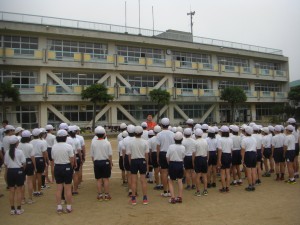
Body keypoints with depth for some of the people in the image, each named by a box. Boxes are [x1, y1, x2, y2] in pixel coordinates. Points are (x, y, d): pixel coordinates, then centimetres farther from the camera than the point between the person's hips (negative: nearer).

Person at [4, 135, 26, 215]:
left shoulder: (7, 153, -2)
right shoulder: (19, 152, -12)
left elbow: (5, 164, 2)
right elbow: (24, 163, -10)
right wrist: (23, 169, 9)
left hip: (10, 172, 3)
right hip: (18, 171, -3)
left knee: (11, 191, 10)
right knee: (19, 191, 6)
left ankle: (12, 209, 17)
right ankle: (19, 209, 10)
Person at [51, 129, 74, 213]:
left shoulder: (54, 147, 1)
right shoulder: (68, 146, -13)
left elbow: (53, 159, 3)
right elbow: (72, 160, -11)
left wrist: (57, 165, 12)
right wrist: (71, 168, 5)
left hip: (57, 168, 4)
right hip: (67, 167, -4)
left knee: (58, 188, 10)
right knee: (68, 188, 4)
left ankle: (59, 207, 16)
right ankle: (68, 207, 12)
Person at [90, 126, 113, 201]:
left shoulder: (93, 143, -5)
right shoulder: (107, 143, -9)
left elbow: (92, 156, 1)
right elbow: (110, 155, -4)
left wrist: (94, 163, 14)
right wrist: (111, 163, 7)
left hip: (97, 162, 1)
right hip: (105, 162, -1)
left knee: (99, 179, 9)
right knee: (106, 179, 8)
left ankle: (100, 195, 15)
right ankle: (106, 195, 13)